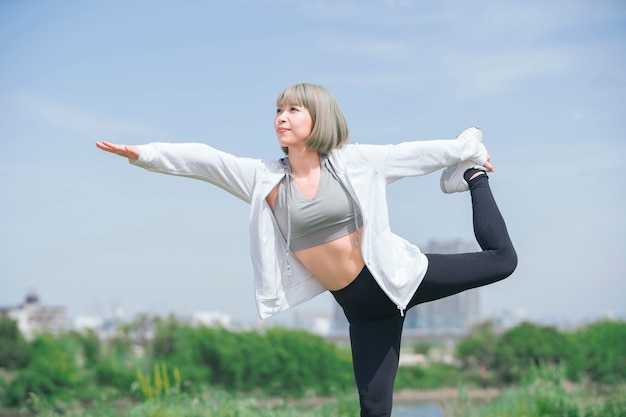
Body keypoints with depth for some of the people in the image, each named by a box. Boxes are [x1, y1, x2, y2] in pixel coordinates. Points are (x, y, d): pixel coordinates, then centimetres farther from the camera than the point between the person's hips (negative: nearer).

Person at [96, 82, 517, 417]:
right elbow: (203, 159, -16)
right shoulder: (267, 179, -6)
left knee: (501, 259, 1)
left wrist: (468, 150, 13)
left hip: (398, 276, -1)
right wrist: (143, 153, -27)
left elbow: (415, 153, 4)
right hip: (360, 304, 1)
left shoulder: (353, 161, -8)